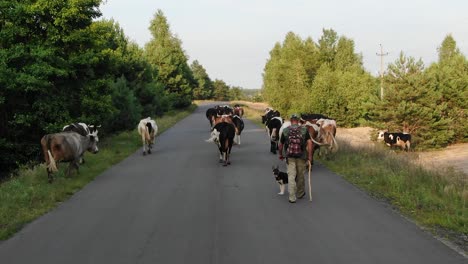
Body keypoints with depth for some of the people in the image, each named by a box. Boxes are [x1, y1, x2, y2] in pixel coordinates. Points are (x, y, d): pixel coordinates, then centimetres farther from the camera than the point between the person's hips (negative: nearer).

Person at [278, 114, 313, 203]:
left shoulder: (285, 131, 2)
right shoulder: (304, 130, -1)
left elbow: (280, 145, 9)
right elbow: (309, 143, -10)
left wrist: (280, 154, 24)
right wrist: (310, 156, -6)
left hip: (290, 157, 0)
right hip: (301, 156, 0)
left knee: (291, 176, 1)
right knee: (300, 176, 16)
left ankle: (292, 197, -4)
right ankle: (300, 193, 33)